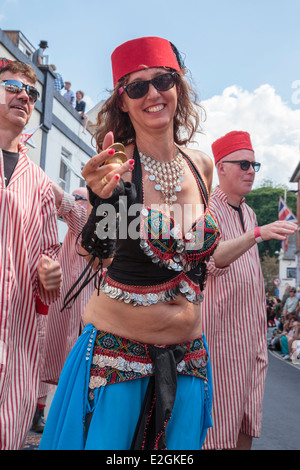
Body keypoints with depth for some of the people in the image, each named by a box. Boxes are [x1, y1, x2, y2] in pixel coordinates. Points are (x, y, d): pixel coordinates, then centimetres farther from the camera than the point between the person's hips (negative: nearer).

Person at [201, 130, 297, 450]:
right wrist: (256, 234, -31)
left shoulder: (249, 213, 15)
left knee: (247, 422, 13)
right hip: (220, 328, -7)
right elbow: (209, 262, -22)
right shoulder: (207, 210, -8)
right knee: (219, 420, -1)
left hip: (251, 331, 7)